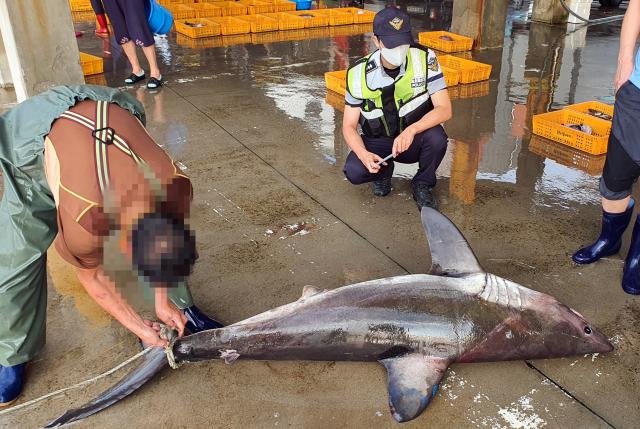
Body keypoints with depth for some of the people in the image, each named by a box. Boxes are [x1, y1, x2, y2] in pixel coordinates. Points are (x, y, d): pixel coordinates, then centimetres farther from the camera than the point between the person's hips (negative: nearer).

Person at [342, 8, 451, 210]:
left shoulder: (425, 59, -16)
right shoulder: (359, 73, -13)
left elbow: (444, 109, -22)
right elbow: (349, 126, -9)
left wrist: (412, 130, -40)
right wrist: (363, 154, -31)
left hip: (414, 140, 0)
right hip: (377, 142, 0)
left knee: (436, 138, -34)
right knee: (354, 171, -28)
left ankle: (422, 185, -1)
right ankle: (384, 171, 10)